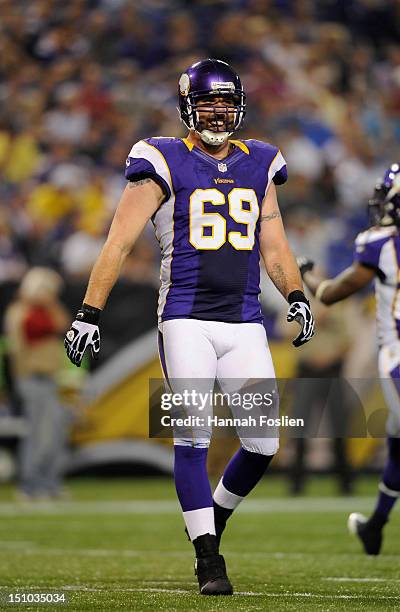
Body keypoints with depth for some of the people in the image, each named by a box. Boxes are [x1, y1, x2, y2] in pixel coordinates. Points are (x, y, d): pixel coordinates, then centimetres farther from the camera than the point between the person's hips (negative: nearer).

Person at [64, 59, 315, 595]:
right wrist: (89, 314, -10)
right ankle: (208, 559, -3)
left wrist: (296, 296, 1)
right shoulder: (165, 164, 0)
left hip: (245, 324, 4)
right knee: (193, 437, -10)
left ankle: (216, 513, 27)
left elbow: (275, 249, 19)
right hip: (186, 322, -4)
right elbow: (119, 243, -3)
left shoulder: (257, 166, 14)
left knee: (264, 442, -1)